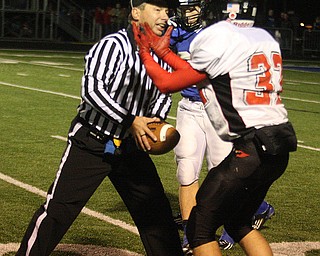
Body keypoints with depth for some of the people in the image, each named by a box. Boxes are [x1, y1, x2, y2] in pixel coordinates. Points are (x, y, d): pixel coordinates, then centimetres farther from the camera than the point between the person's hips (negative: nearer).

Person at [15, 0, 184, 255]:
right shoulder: (114, 45, -18)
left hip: (130, 146, 6)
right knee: (58, 210, -4)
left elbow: (163, 93, 16)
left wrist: (155, 120, -4)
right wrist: (130, 121, -32)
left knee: (157, 211, 10)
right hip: (91, 145, -6)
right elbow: (92, 89, -29)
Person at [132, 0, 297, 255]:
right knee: (238, 223, 25)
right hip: (279, 148, 9)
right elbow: (201, 76, 21)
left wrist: (145, 53, 17)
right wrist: (164, 53, 25)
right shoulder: (265, 38, 13)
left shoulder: (218, 40, -10)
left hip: (251, 150, -8)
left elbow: (168, 84, 2)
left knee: (200, 228, 5)